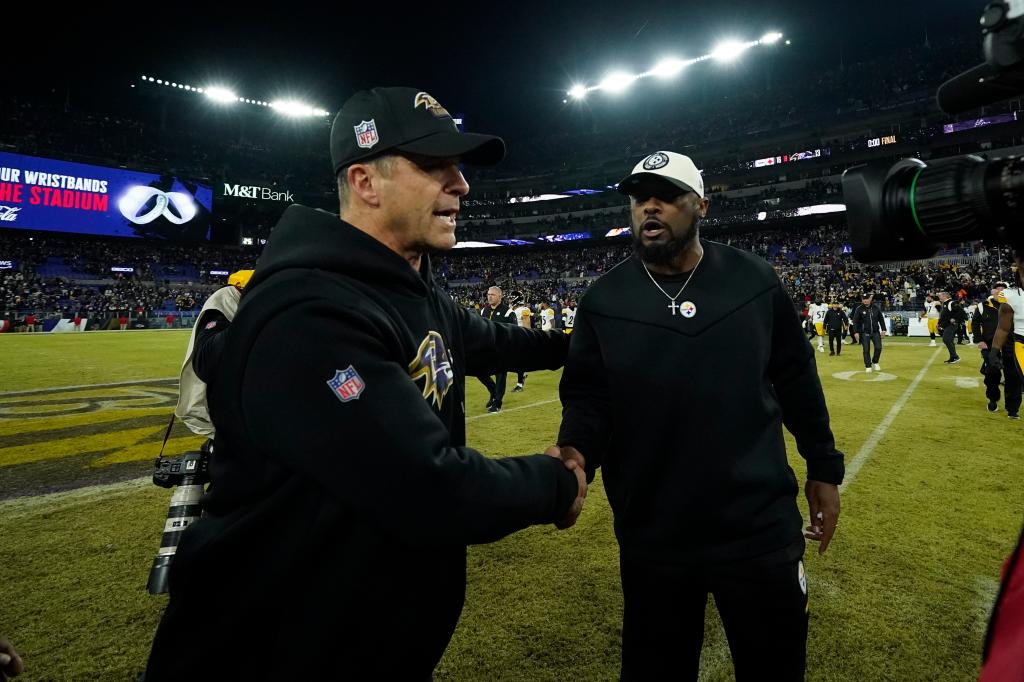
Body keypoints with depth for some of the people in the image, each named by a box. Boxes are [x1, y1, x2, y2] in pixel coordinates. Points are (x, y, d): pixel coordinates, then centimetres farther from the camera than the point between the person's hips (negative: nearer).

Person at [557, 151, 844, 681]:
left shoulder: (756, 283, -2)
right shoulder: (603, 301, -4)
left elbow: (796, 381, 6)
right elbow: (587, 396, -4)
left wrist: (823, 468, 9)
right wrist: (575, 452, -23)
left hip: (761, 528, 1)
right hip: (651, 536, 0)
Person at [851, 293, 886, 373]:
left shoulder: (876, 308, 2)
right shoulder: (859, 309, -5)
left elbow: (881, 319, 10)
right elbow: (855, 321, -4)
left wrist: (883, 329, 4)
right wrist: (856, 332, -10)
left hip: (875, 332, 2)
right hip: (865, 333, -2)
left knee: (878, 348, -5)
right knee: (866, 350, -1)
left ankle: (875, 363, 18)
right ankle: (868, 366, 10)